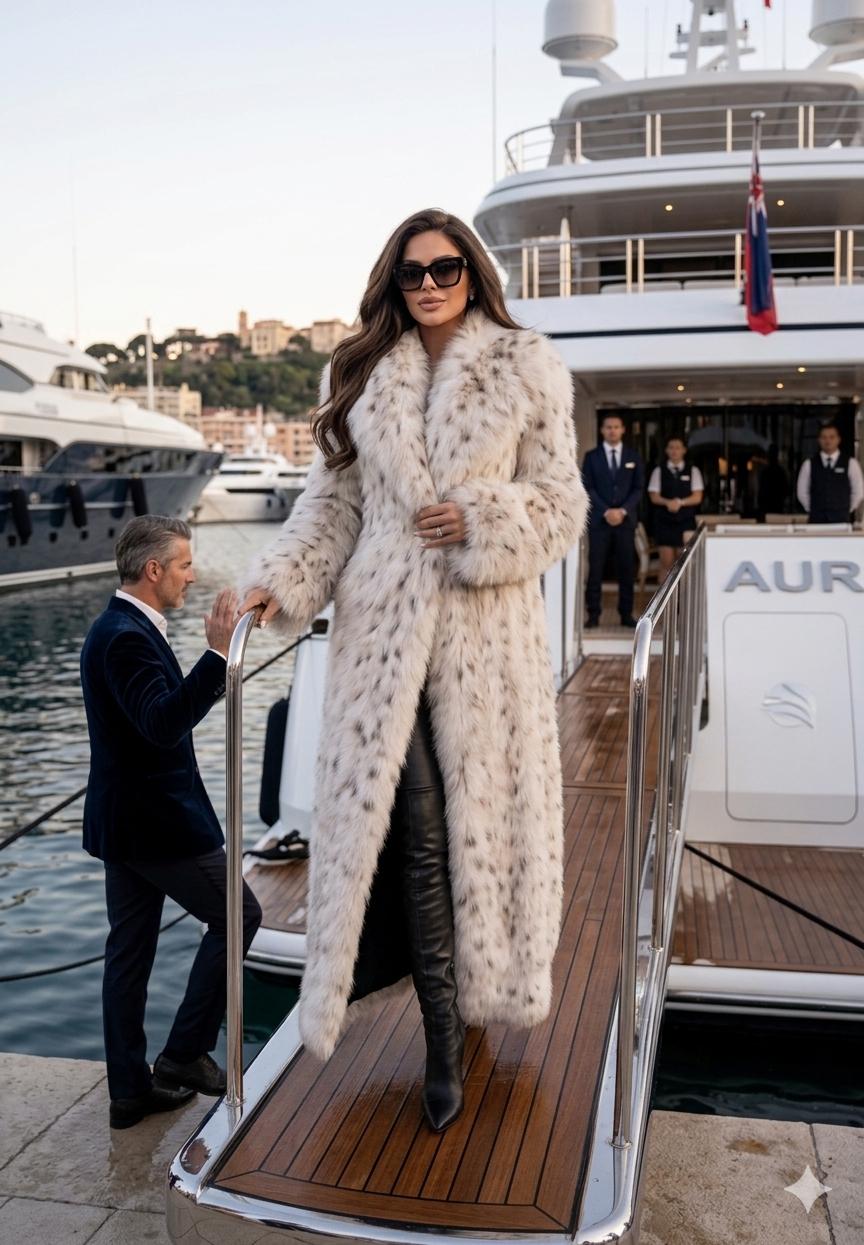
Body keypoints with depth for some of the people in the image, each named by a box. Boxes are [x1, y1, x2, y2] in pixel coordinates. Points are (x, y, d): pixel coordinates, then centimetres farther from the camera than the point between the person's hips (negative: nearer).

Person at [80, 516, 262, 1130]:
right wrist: (218, 654, -36)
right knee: (238, 915, 4)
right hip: (159, 822, -10)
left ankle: (130, 1089, 23)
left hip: (125, 822, 10)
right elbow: (162, 723, -33)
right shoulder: (127, 637, -20)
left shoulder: (118, 628, 13)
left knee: (130, 951, 13)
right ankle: (185, 1053, 9)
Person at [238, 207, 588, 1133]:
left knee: (484, 818, 5)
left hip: (486, 630, -1)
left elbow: (560, 502, 4)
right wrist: (279, 582, -5)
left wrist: (481, 519, -13)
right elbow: (332, 503, 10)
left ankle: (472, 984, 28)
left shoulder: (526, 371, 6)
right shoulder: (362, 378, 12)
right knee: (414, 830, -3)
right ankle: (443, 1036, 8)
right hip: (384, 625, 1)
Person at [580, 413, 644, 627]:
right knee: (595, 569, -4)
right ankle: (593, 614, 0)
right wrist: (606, 511, -11)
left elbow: (638, 488, 6)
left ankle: (626, 614, 6)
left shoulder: (633, 457, 11)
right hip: (599, 520, -1)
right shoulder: (592, 456, 6)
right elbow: (588, 488, 0)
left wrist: (622, 511, -8)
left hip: (625, 519, 1)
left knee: (627, 569, 1)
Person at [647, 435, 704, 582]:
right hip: (664, 521, 0)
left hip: (686, 522, 0)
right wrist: (668, 502, -17)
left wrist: (680, 502, -16)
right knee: (666, 562, -1)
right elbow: (654, 497, 1)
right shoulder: (659, 471, 7)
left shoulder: (693, 471, 7)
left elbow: (697, 497, 0)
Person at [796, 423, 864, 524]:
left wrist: (847, 511, 7)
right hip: (817, 519, 1)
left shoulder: (850, 463, 2)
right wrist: (813, 511, 8)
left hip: (841, 519, -1)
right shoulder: (809, 464, 5)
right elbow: (802, 492, 10)